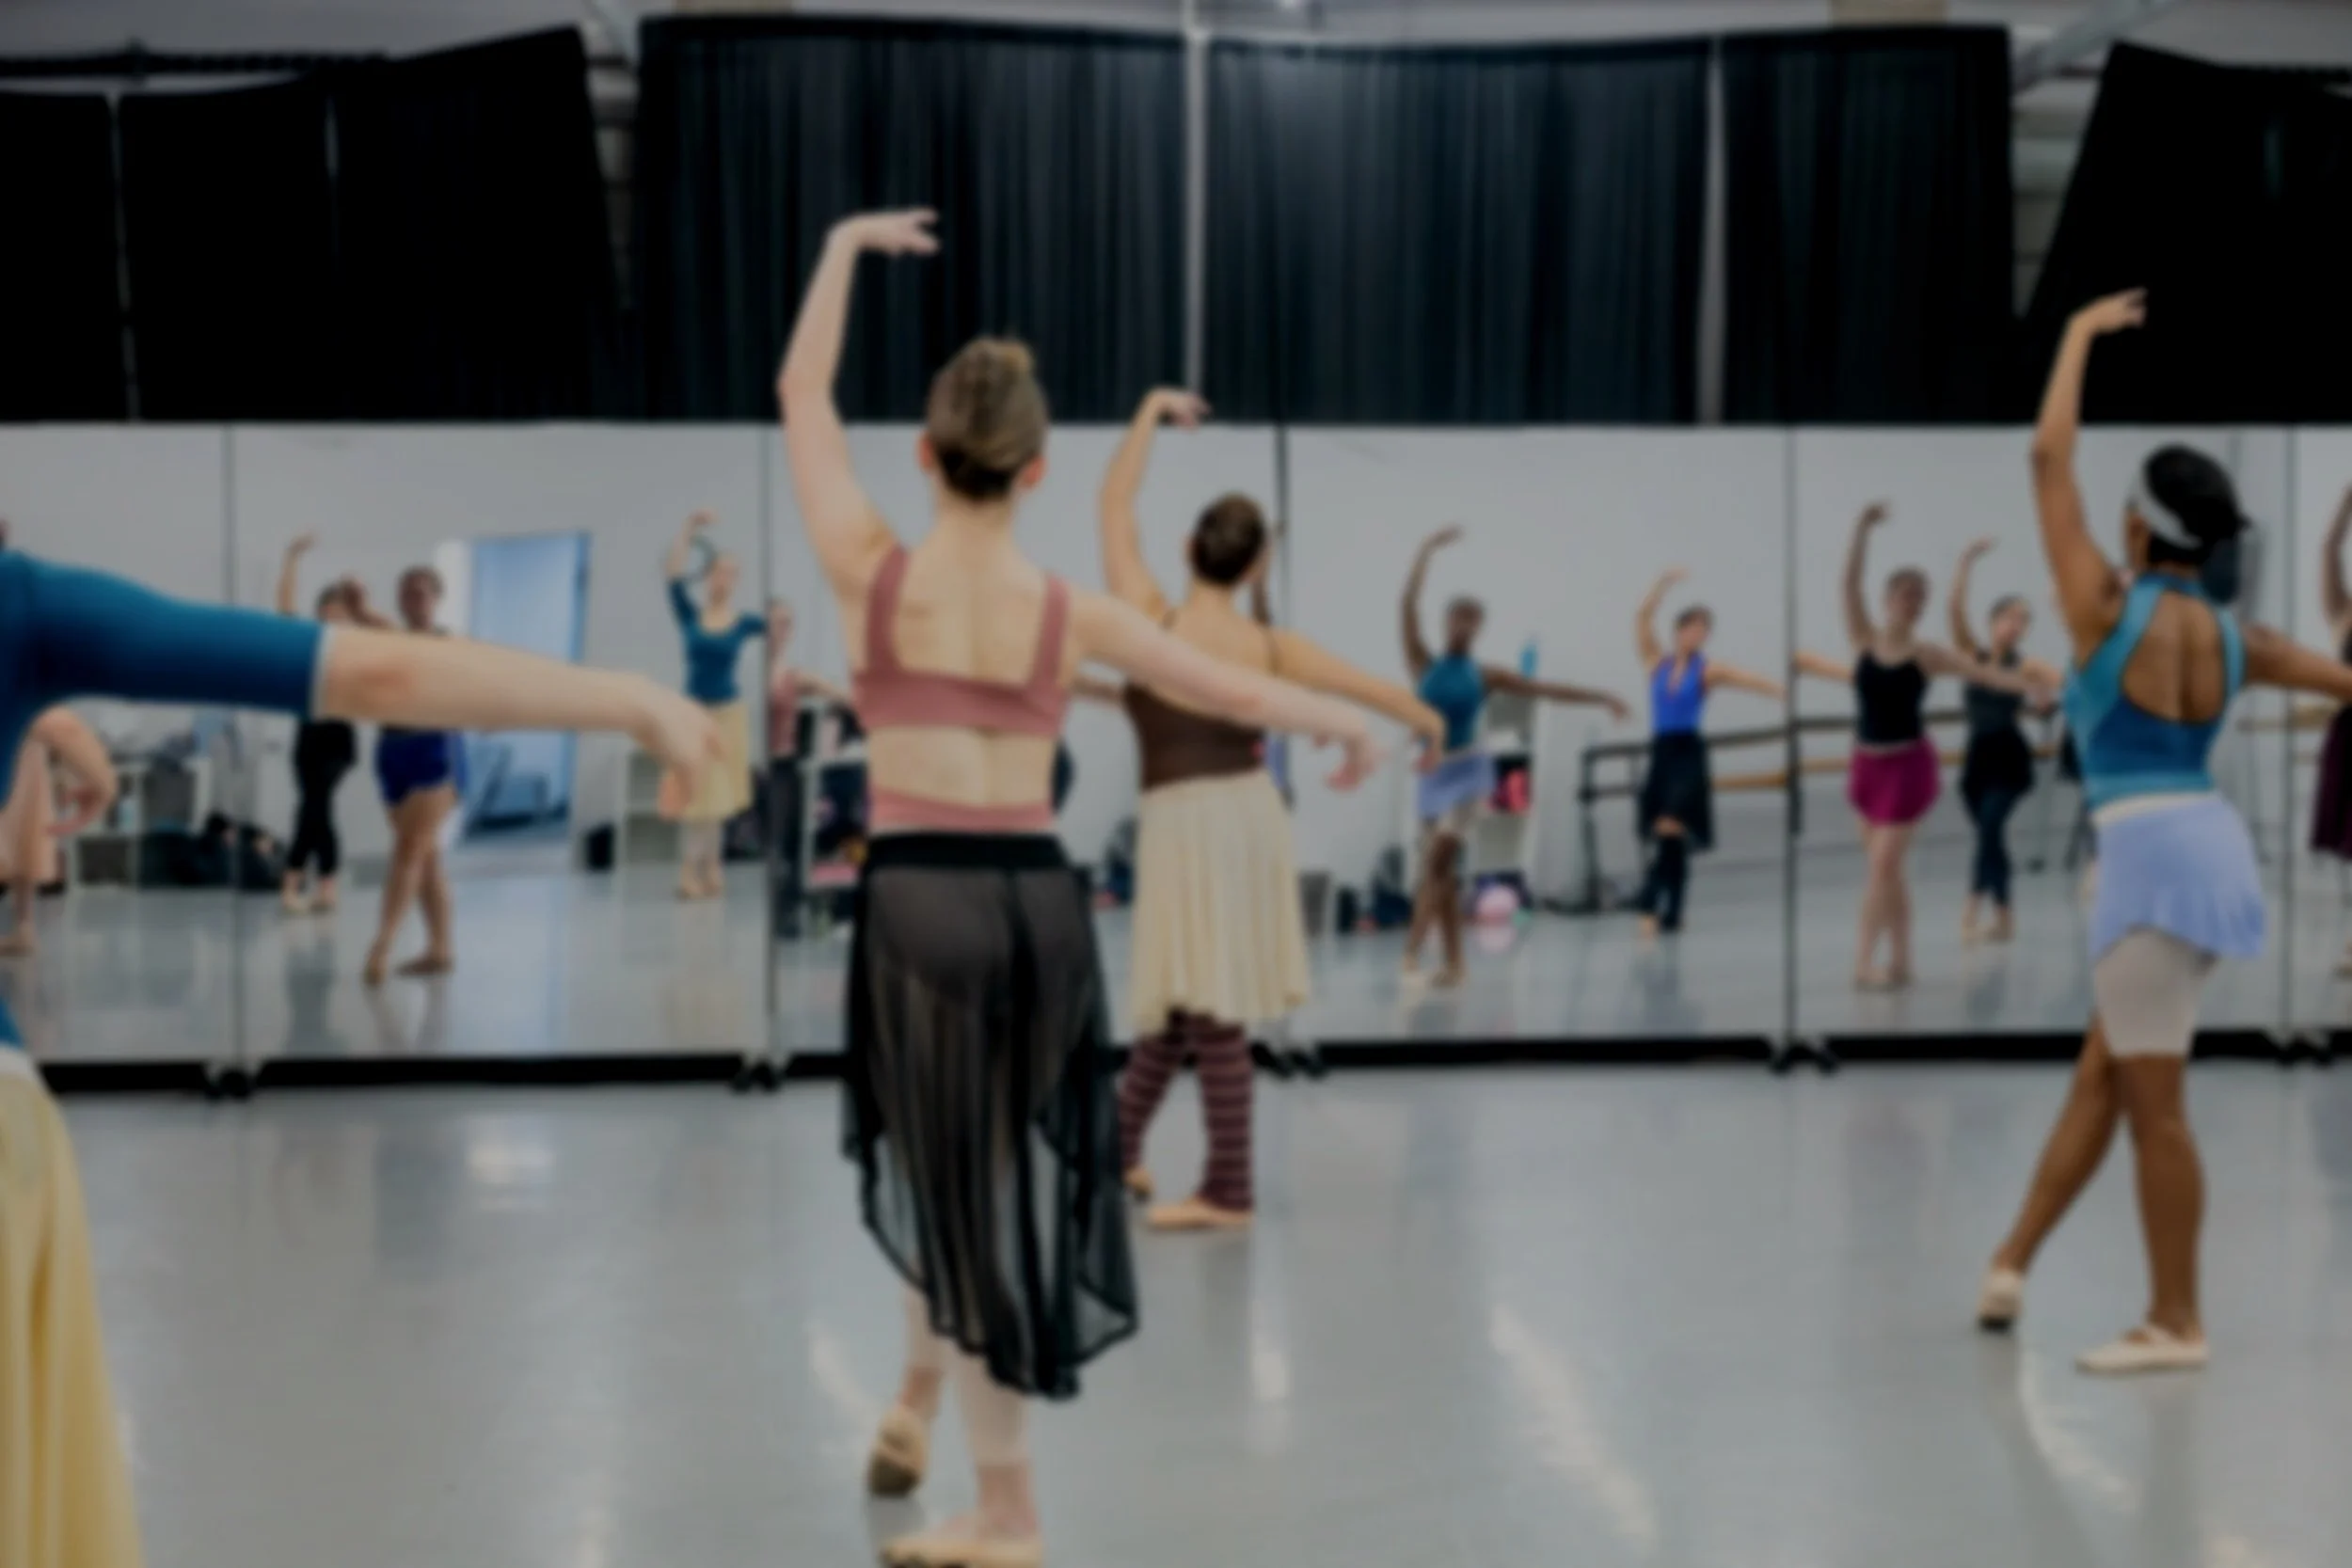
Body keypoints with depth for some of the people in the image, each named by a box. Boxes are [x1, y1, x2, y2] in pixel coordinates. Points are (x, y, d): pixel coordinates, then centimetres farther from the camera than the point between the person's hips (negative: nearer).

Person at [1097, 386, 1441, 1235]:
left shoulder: (1150, 622, -11)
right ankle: (1120, 1143, 29)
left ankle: (1229, 1191, 3)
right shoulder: (1269, 647, -1)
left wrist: (1151, 413, 5)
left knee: (1208, 1010, -1)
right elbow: (1385, 695, 9)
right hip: (1251, 809, 5)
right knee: (1184, 997, 17)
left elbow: (1115, 504, -4)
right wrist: (1429, 721, 30)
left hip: (1183, 817, -5)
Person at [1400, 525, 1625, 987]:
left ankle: (1412, 950, -25)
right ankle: (1453, 962, 12)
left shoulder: (1485, 675, 2)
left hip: (1469, 770, -3)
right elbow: (1409, 606, -5)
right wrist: (1427, 551, -6)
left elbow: (1543, 688, 7)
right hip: (1433, 773, 3)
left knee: (1441, 853, -21)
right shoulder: (1424, 666, 3)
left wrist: (1599, 697, 6)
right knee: (1441, 869, 5)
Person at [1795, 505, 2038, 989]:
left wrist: (2028, 685, -16)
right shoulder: (1864, 640, -2)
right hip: (1868, 762, 4)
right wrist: (1863, 529, -23)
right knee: (1887, 866, 9)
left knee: (1883, 863, -8)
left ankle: (1865, 961, -4)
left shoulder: (1926, 654, -6)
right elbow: (1851, 583, -13)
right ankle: (1898, 961, 17)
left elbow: (1986, 673, -4)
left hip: (1908, 764, -3)